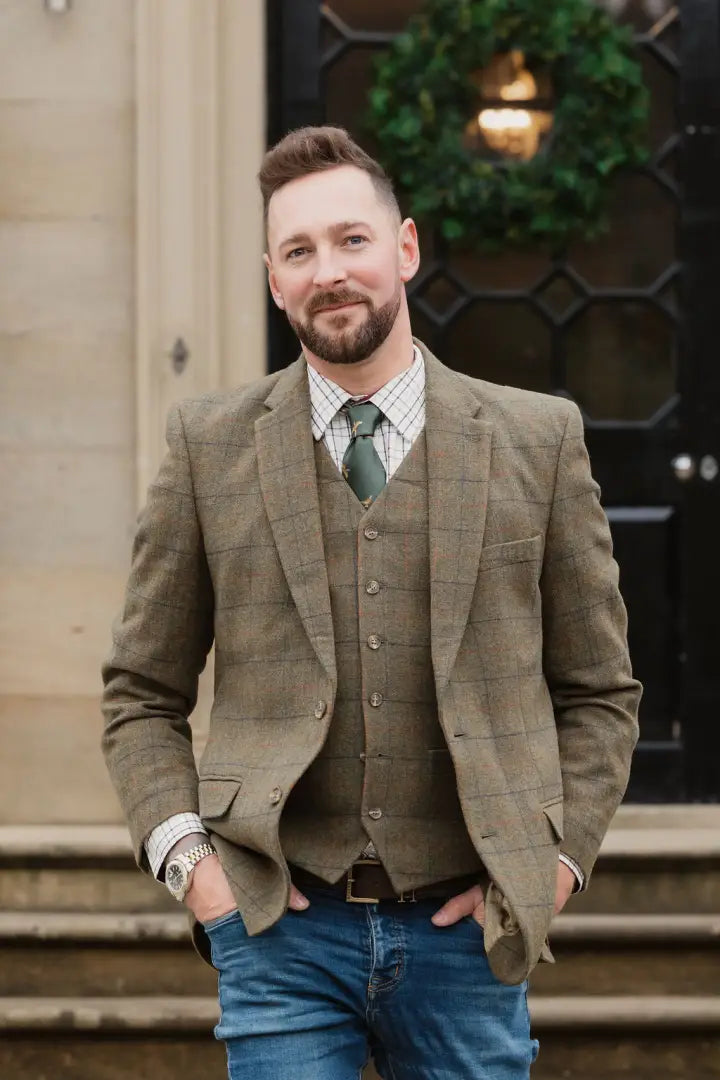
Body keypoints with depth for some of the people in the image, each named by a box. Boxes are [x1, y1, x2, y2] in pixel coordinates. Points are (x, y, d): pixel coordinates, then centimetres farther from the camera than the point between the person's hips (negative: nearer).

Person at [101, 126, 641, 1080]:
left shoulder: (539, 440, 5)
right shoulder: (210, 447, 5)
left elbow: (599, 694, 11)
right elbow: (141, 693, 10)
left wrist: (558, 858, -1)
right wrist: (184, 854, -3)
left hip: (466, 930, 1)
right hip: (280, 928, -1)